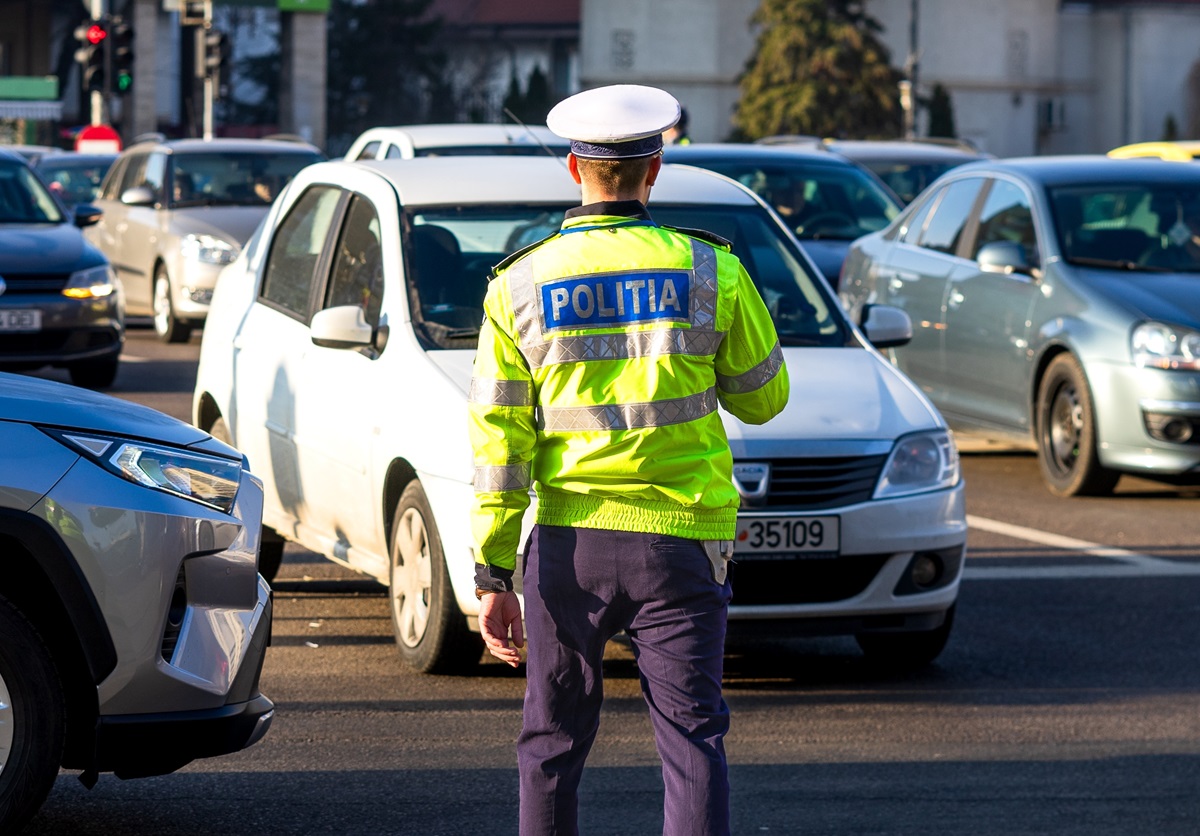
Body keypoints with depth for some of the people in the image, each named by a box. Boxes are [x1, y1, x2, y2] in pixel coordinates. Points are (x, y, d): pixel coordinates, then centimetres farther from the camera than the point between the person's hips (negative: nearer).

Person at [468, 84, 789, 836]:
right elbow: (761, 399, 9)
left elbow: (501, 441, -1)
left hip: (569, 542, 1)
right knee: (692, 738, -1)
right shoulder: (710, 272, -2)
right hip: (681, 538, -1)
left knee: (553, 742, 13)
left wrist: (493, 575, 1)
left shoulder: (520, 286, 0)